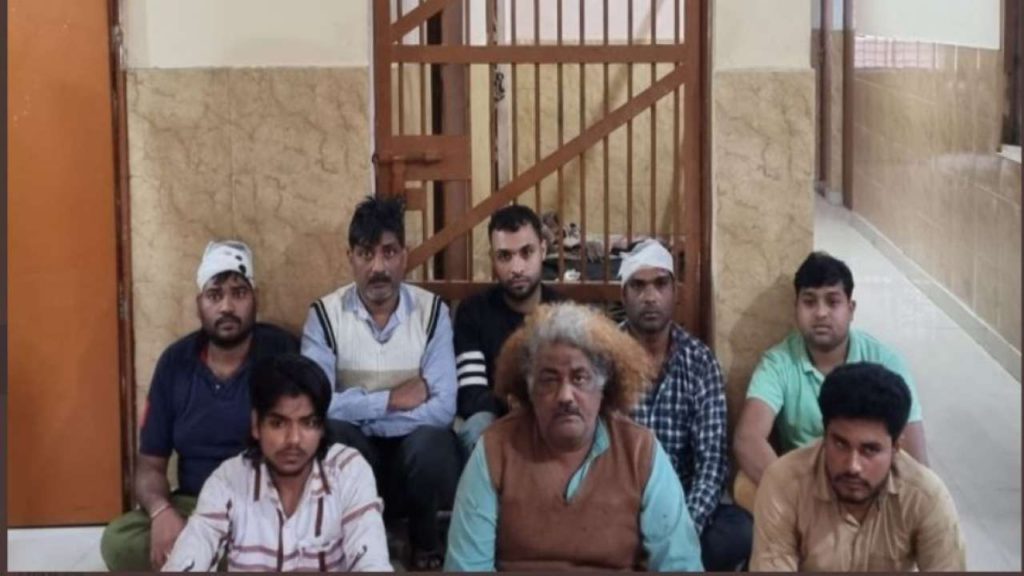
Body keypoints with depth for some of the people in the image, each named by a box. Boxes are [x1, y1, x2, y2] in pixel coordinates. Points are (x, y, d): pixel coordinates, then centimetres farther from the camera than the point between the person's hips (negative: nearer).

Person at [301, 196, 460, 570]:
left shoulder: (433, 312, -6)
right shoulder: (325, 315, -6)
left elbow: (443, 408, -17)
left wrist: (358, 410, -19)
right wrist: (391, 399, -17)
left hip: (414, 444, 0)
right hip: (355, 448, 0)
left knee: (432, 442, -34)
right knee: (332, 432, -33)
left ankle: (425, 539, -1)